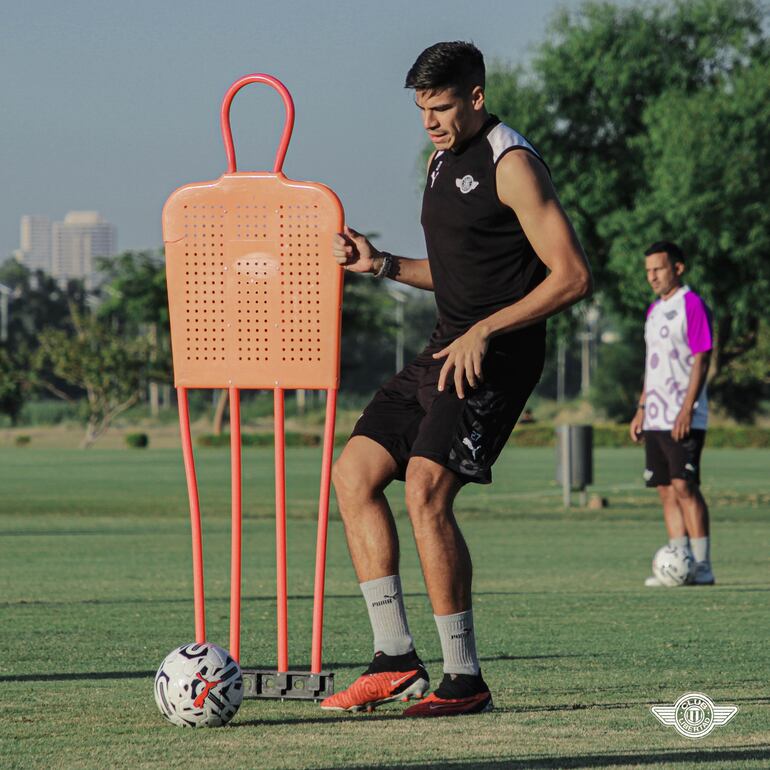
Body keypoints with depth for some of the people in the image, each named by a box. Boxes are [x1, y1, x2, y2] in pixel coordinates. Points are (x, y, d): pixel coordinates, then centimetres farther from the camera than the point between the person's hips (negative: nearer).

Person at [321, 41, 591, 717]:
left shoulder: (512, 165, -12)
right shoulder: (442, 161, 17)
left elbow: (573, 275, -17)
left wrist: (483, 331, -20)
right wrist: (383, 264, 10)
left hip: (497, 357, -10)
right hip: (447, 350, 10)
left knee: (425, 491, -21)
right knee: (354, 474, 3)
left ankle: (465, 679, -15)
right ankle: (397, 661, 4)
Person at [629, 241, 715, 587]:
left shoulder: (692, 305, -8)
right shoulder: (654, 311, 18)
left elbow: (701, 360, -14)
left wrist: (686, 410, -20)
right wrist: (641, 409, 18)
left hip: (684, 418, -8)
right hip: (657, 417, 8)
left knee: (684, 487, -11)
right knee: (667, 491, 6)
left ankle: (702, 567, -9)